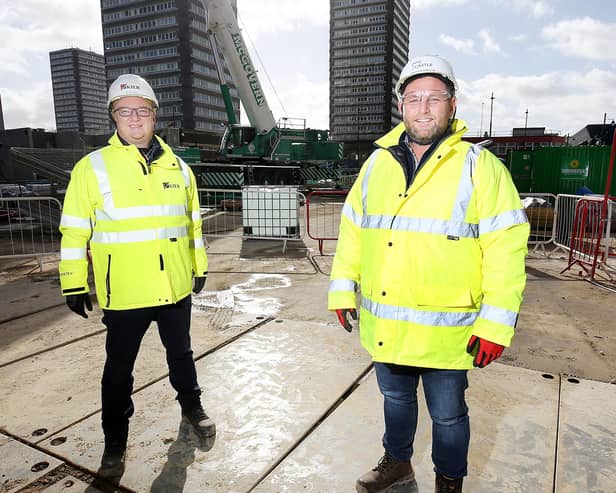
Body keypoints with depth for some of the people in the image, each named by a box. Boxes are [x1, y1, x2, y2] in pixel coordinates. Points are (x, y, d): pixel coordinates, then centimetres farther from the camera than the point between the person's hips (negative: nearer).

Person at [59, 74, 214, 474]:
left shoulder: (178, 167, 5)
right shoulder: (93, 167, -6)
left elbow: (193, 223, 12)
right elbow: (75, 232, -4)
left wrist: (200, 266, 14)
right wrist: (75, 284, -4)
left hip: (175, 287, 3)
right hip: (124, 292, -2)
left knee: (181, 353, 21)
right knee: (119, 369, 12)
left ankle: (191, 405, 45)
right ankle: (115, 439, 33)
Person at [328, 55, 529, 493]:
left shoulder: (480, 167, -8)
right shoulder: (377, 163, 5)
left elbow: (506, 246, -12)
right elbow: (352, 230, 10)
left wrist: (496, 325, -15)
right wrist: (343, 290, 8)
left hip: (445, 330, -4)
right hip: (383, 326, 4)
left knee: (447, 415, 16)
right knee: (395, 399, 24)